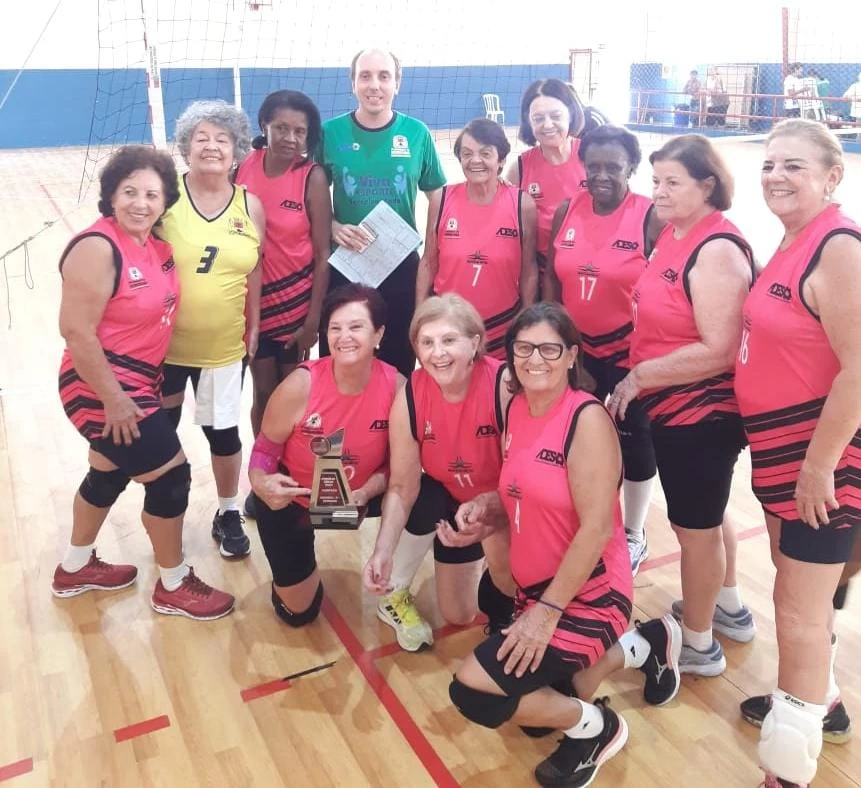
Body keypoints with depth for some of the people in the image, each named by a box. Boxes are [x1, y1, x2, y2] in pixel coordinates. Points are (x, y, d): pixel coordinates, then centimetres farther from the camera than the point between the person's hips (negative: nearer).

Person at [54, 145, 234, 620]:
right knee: (170, 476, -2)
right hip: (103, 389, -9)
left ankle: (75, 568, 44)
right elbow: (76, 332, -23)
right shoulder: (97, 248, -21)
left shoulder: (155, 246, 3)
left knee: (110, 474, 23)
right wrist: (113, 400, -21)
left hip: (138, 383, 9)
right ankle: (173, 585, 18)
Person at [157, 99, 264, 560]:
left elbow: (254, 273, 4)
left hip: (223, 345, 1)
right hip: (165, 342, -1)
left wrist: (253, 327, 4)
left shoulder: (250, 206, -2)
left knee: (223, 431, 12)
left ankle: (228, 514, 33)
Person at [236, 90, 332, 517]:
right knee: (263, 391, 12)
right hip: (252, 298, 2)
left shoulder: (312, 177, -12)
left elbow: (323, 251, -10)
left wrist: (314, 316, -11)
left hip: (296, 298, -2)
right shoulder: (244, 167, -5)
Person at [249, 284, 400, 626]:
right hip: (292, 499, -2)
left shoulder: (397, 386, -23)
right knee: (298, 611, 7)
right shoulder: (300, 385, -29)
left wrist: (366, 492, -31)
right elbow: (264, 450, -15)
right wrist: (263, 485, -38)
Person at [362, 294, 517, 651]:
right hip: (450, 498, 2)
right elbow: (402, 486, -20)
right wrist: (383, 552, -32)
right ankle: (393, 595, 24)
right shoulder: (409, 397, -25)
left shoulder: (505, 384, -34)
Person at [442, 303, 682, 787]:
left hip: (587, 595, -8)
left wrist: (547, 612, -21)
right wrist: (483, 509, -6)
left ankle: (594, 726, 7)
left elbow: (597, 528, -23)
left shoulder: (588, 418, -20)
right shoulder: (517, 408, 3)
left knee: (472, 689, -18)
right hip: (534, 587, 8)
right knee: (537, 714, 20)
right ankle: (642, 646, 31)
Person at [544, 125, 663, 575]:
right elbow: (552, 277, 7)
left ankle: (634, 536, 32)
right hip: (577, 350, 4)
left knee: (633, 441, 12)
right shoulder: (567, 211, 0)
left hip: (630, 353, -4)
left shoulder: (651, 218, -13)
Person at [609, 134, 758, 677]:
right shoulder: (674, 234, 5)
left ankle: (697, 645, 27)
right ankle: (730, 609, 46)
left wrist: (639, 377, -20)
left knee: (695, 527, 7)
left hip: (702, 412, -9)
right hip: (675, 408, 9)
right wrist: (640, 378, 0)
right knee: (706, 516, 25)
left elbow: (718, 350, -27)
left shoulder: (718, 250, -22)